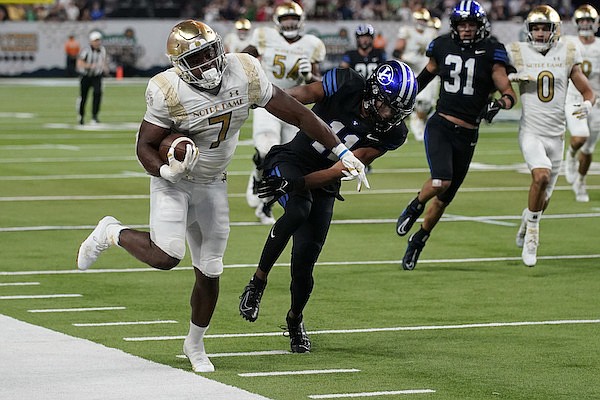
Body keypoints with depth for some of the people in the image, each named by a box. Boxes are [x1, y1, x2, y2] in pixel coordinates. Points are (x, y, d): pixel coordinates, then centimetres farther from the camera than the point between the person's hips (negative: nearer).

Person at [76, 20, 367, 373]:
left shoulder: (245, 73, -16)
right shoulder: (168, 92, -24)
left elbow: (296, 113, -8)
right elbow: (145, 145, -14)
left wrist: (341, 151, -6)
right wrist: (166, 171, -36)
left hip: (213, 184, 4)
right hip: (174, 181, -4)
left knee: (209, 272, 6)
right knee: (166, 257, -23)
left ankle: (195, 344, 29)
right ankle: (111, 233, 7)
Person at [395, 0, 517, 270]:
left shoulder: (491, 53, -4)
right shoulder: (442, 46, 2)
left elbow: (509, 93, -6)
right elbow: (426, 75, 21)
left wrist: (499, 103, -28)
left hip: (467, 135, 1)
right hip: (440, 125, -1)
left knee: (444, 197, 9)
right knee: (441, 182, -24)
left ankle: (418, 241, 29)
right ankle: (415, 206, 7)